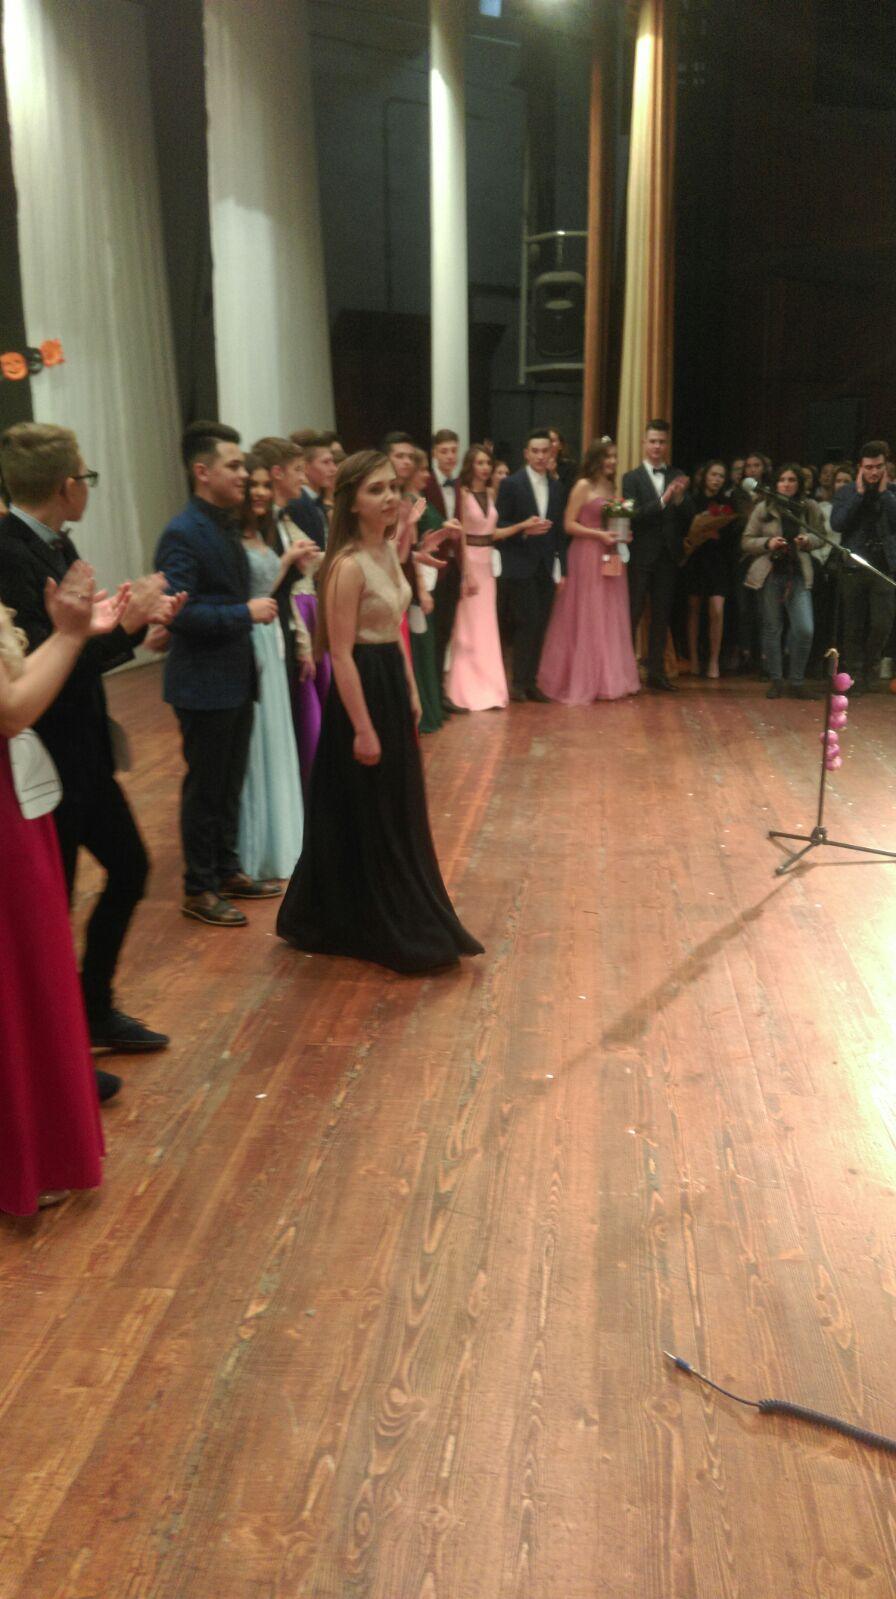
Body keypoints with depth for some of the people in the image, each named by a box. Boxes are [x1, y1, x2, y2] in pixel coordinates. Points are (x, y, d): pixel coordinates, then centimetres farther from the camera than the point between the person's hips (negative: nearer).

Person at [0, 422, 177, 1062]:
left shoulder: (57, 545, 7)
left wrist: (137, 619, -3)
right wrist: (125, 623, -21)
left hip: (83, 753, 10)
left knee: (130, 869, 19)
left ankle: (96, 1010, 37)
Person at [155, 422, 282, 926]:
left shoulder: (227, 525, 10)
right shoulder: (183, 534, -17)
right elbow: (181, 613, -24)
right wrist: (247, 613, -20)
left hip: (236, 679, 8)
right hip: (204, 684, -8)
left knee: (231, 784, 17)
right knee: (205, 787, 3)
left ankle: (227, 871, 32)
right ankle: (199, 890, 17)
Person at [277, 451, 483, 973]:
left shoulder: (388, 551, 7)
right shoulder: (349, 565, -20)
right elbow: (342, 654, -21)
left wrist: (412, 693, 15)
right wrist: (363, 729, -21)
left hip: (393, 688, 10)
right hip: (363, 691, -9)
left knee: (395, 815, 18)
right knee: (366, 820, 4)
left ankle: (395, 925, 34)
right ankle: (385, 933, 18)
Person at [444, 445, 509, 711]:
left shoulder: (491, 494, 11)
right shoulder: (463, 493, -7)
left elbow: (492, 530, 15)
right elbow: (459, 532, -9)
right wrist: (465, 571, -13)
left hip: (488, 562, 6)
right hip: (468, 560, -6)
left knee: (487, 626, 8)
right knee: (467, 626, -2)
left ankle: (488, 689, 15)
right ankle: (468, 691, 6)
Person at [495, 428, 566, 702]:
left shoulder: (556, 487, 13)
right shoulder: (511, 484, -3)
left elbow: (559, 531, 14)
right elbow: (498, 528, -5)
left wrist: (563, 568, 10)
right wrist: (524, 528, -21)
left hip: (545, 567, 5)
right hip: (519, 567, -5)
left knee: (539, 627, 5)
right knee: (527, 623, -9)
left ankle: (530, 682, 14)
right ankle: (518, 682, 3)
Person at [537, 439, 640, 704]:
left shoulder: (611, 486, 15)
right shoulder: (583, 486, -6)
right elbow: (569, 525, -10)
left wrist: (621, 533, 3)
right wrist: (599, 534, -18)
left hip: (610, 557, 7)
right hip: (587, 556, -7)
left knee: (610, 619, 8)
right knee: (587, 619, -2)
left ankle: (609, 678, 16)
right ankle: (583, 682, 7)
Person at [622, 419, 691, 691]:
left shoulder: (677, 477, 10)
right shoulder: (632, 478, 2)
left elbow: (686, 520, 3)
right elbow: (634, 515, -12)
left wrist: (679, 499, -16)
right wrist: (663, 500, -23)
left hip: (667, 557, 3)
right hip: (640, 557, -3)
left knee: (661, 616, 8)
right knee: (632, 615, -1)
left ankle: (656, 671, 15)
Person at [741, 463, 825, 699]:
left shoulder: (810, 507, 4)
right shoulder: (762, 508, -1)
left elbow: (821, 536, 15)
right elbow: (746, 542, 2)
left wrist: (808, 540, -7)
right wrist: (767, 543, -16)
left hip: (798, 574, 1)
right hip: (770, 574, -1)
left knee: (805, 629, -9)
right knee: (772, 629, 6)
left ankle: (797, 681, 7)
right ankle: (775, 680, 18)